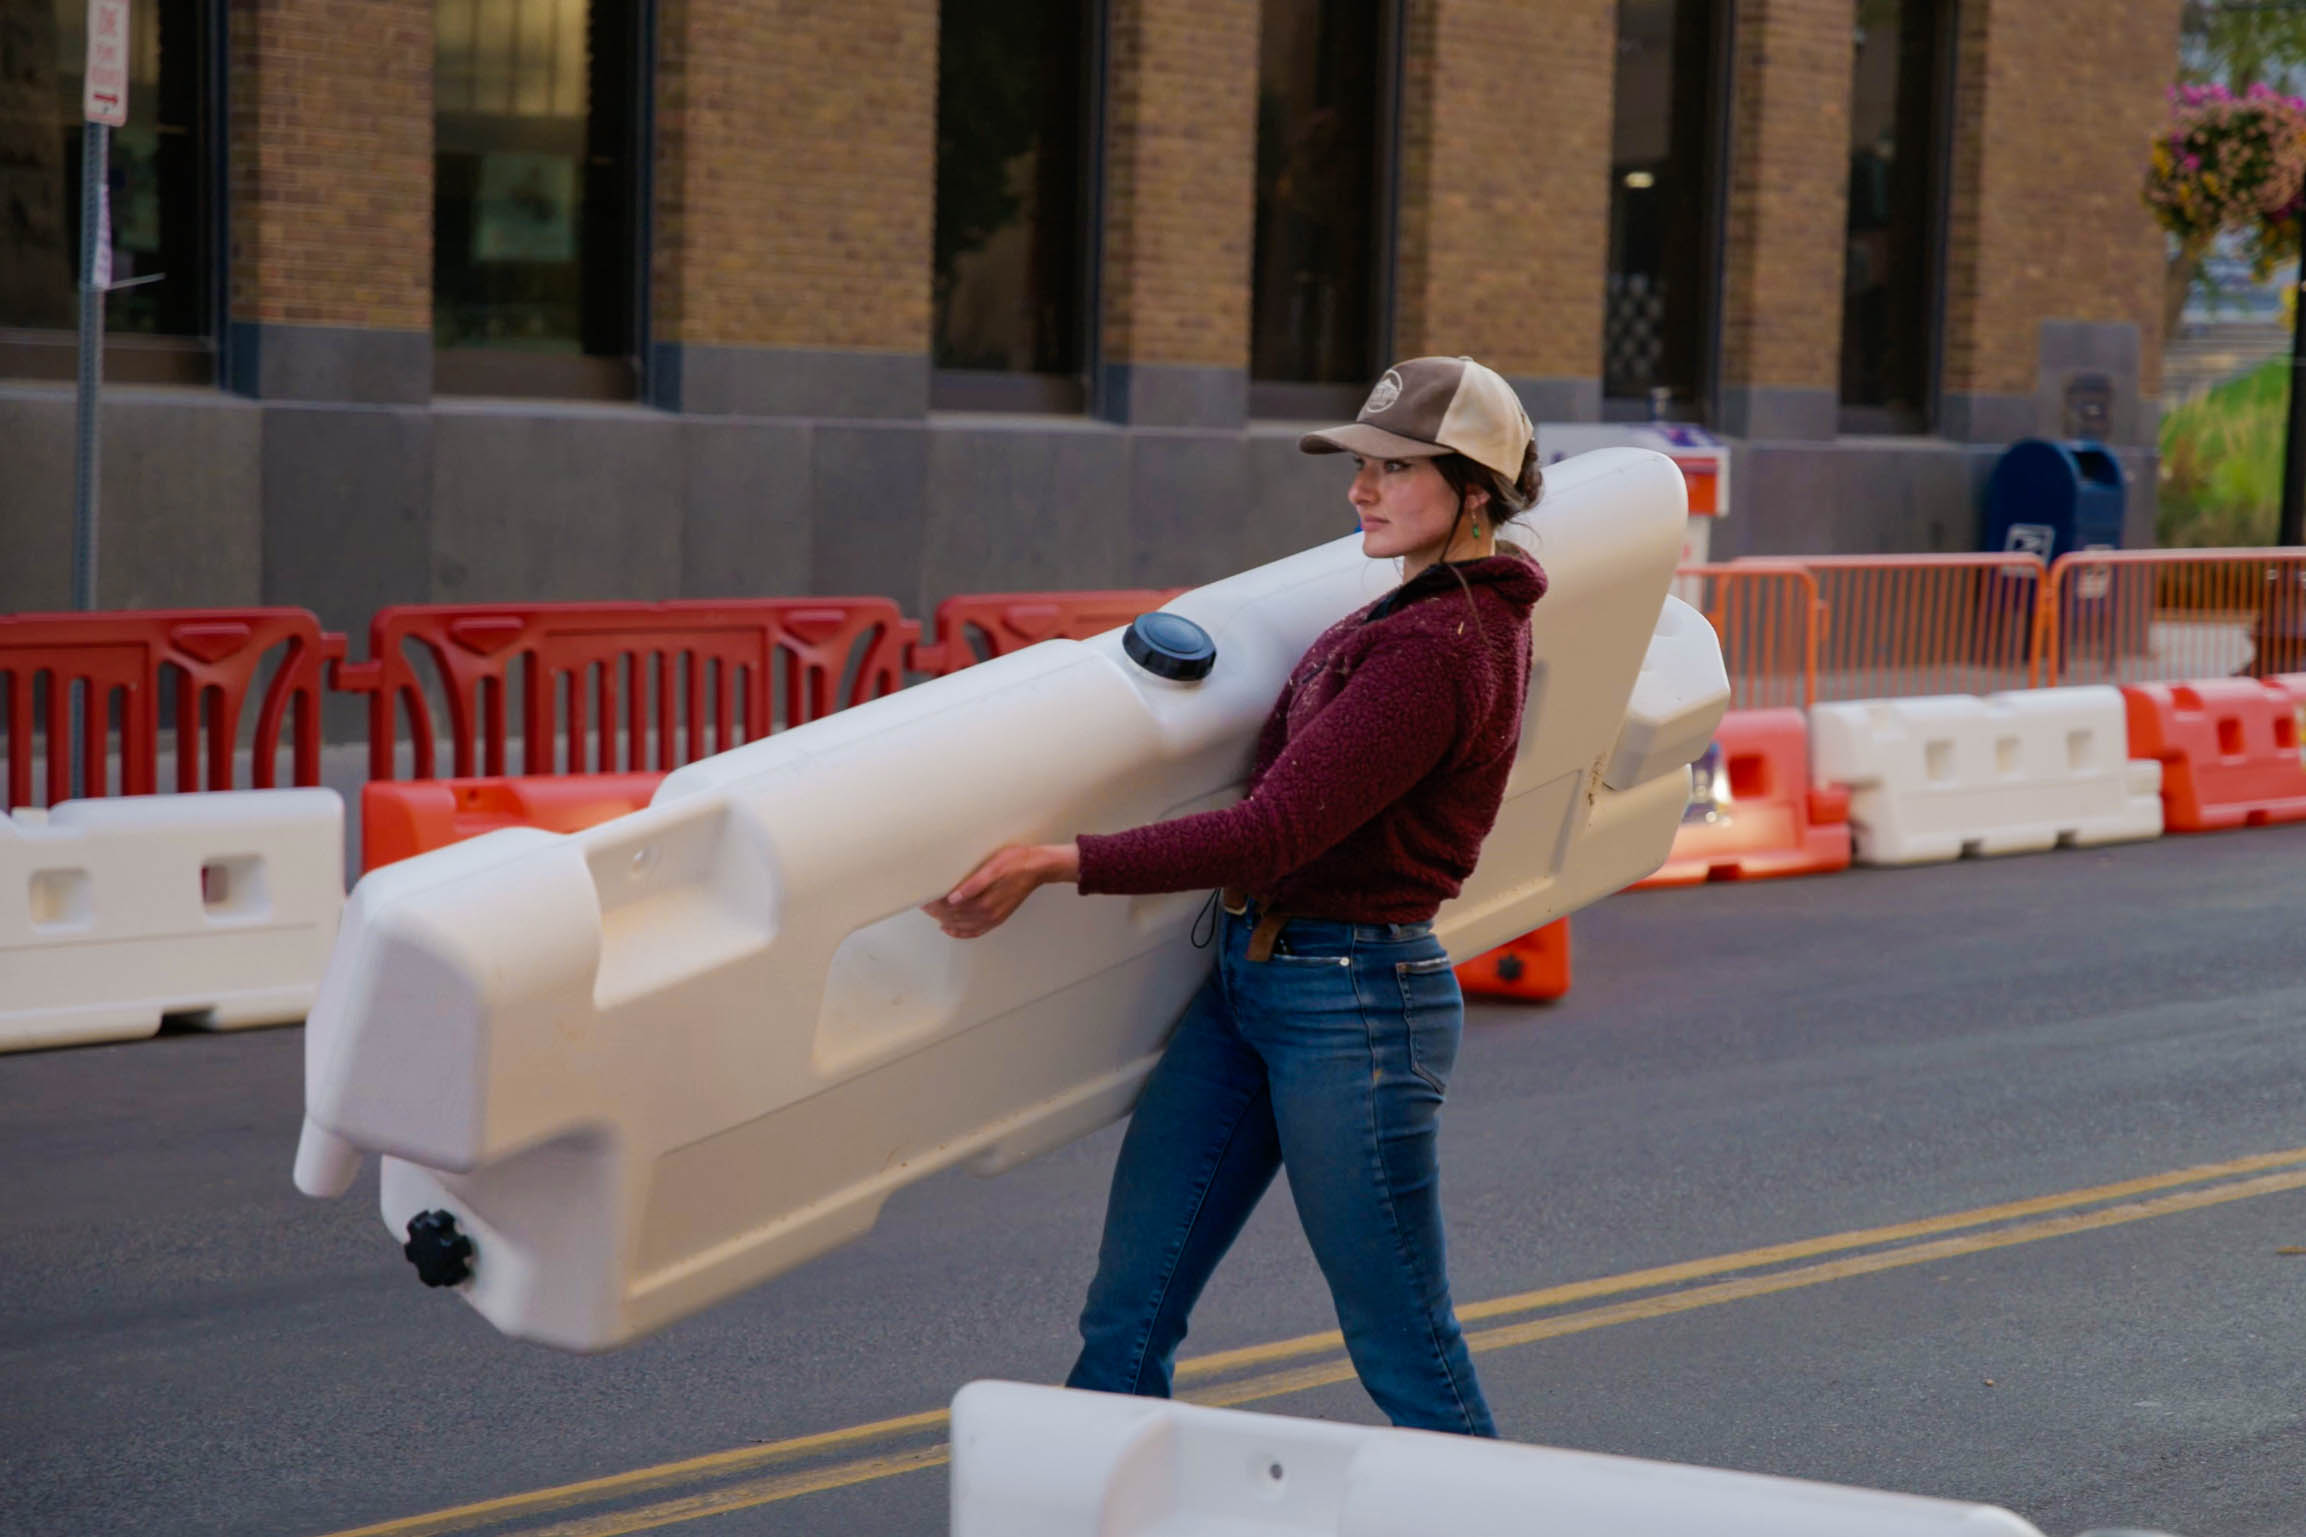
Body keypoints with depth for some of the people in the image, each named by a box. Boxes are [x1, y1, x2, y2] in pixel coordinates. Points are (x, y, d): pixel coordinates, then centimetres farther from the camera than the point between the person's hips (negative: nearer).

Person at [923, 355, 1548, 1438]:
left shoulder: (1438, 654, -21)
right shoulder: (1430, 610, 9)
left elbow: (1271, 838, -25)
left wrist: (1059, 862, -27)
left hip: (1352, 1006, -10)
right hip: (1245, 986, 10)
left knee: (1406, 1355, 4)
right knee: (1126, 1317, 8)